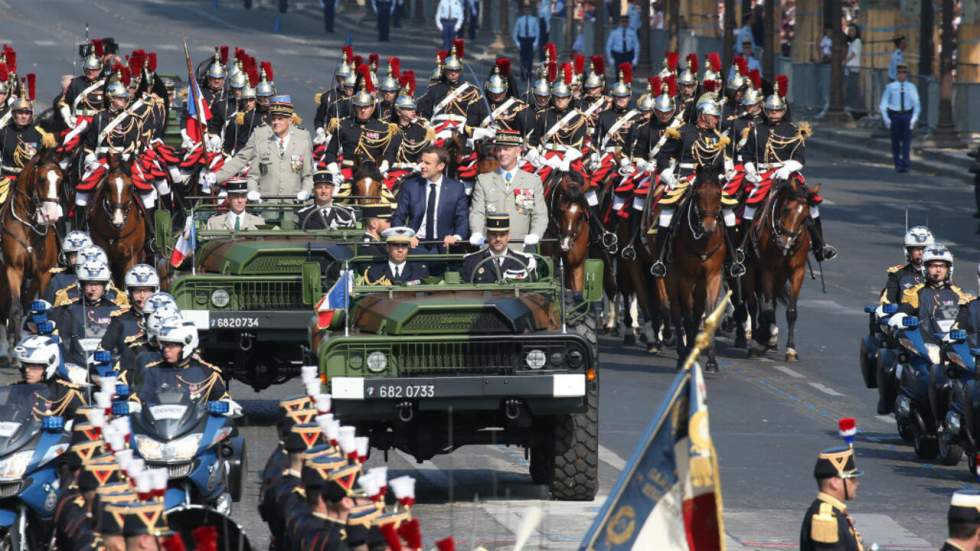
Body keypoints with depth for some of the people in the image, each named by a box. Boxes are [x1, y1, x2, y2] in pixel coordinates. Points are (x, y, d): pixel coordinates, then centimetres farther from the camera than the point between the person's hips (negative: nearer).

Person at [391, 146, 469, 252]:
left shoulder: (456, 188, 5)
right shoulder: (410, 186, 7)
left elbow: (463, 220, 3)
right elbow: (398, 218, 6)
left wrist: (457, 237, -18)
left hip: (443, 246, 0)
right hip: (415, 244, 0)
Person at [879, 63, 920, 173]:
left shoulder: (911, 87, 3)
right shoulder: (890, 87, 2)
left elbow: (916, 104, 4)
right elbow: (883, 104, 2)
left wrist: (914, 118, -8)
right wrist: (885, 118, -6)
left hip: (907, 116, -1)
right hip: (894, 115, 1)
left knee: (906, 140, -6)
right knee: (895, 141, 7)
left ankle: (905, 164, -6)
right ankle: (897, 164, 18)